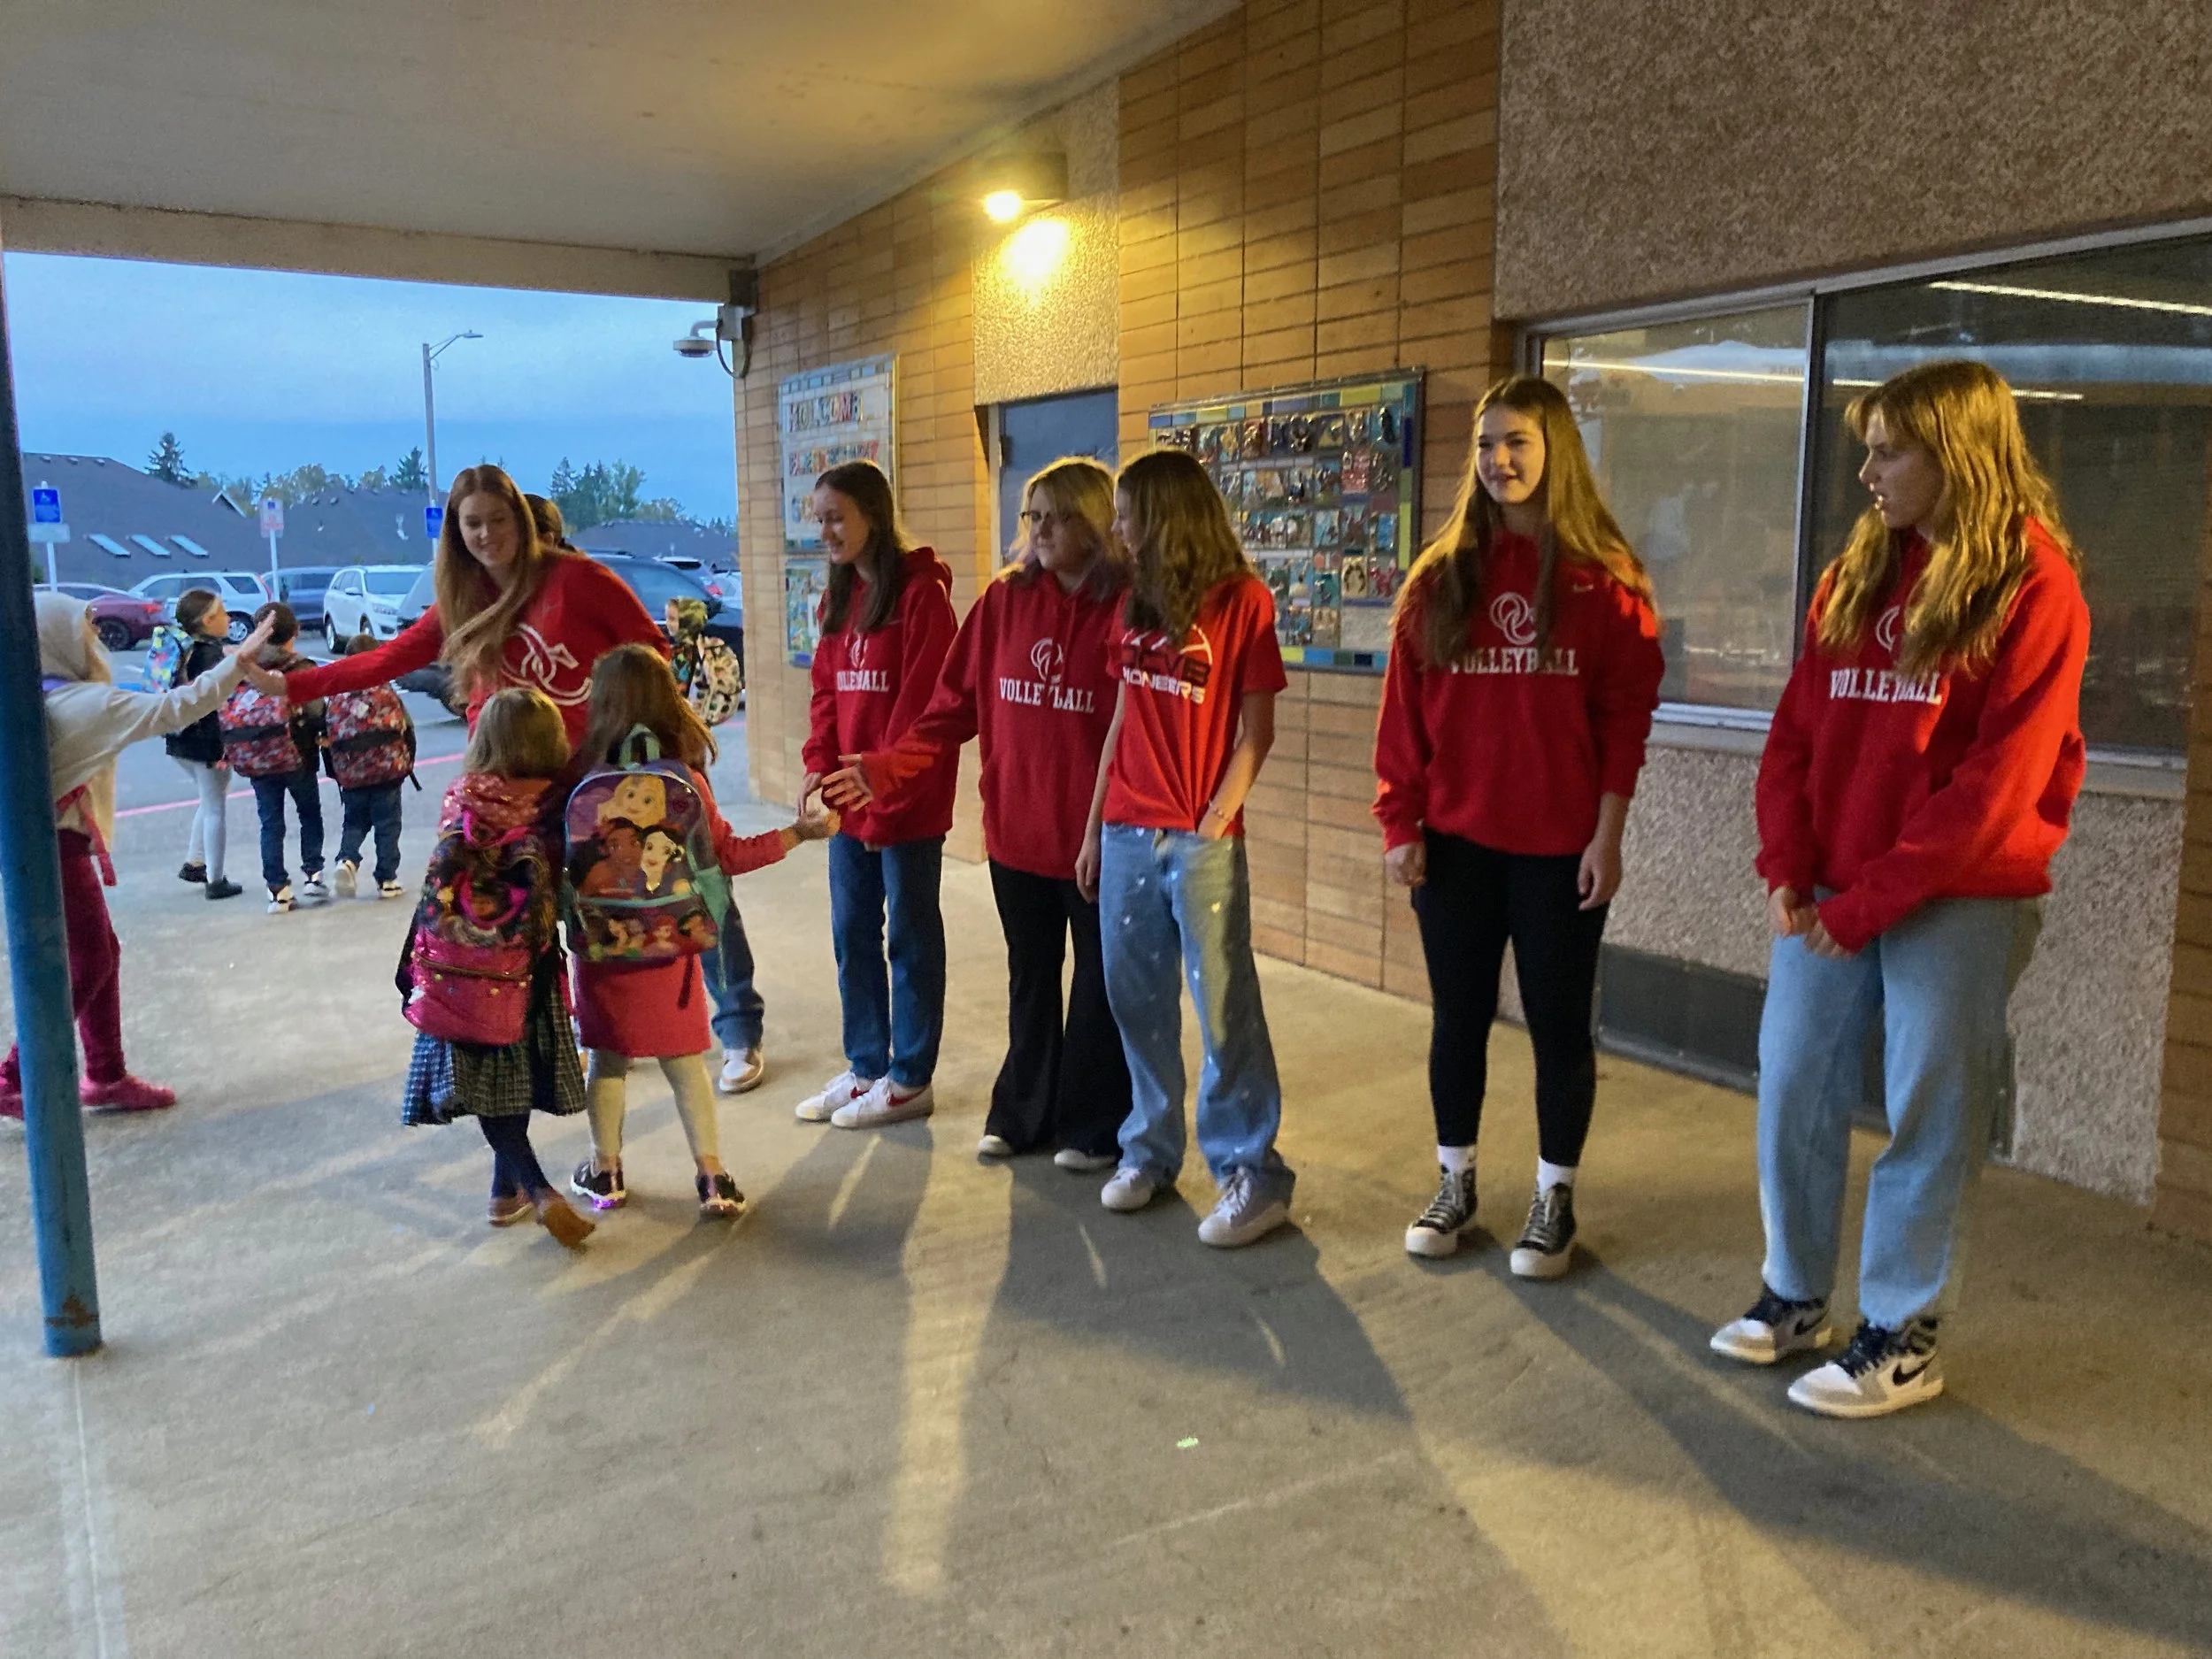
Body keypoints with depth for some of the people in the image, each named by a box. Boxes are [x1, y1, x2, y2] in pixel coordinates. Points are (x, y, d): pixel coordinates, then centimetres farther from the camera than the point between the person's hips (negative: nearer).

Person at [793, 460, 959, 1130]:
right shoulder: (840, 596, 12)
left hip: (905, 799, -8)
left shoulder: (921, 592, -12)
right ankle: (866, 1068, 28)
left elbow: (920, 700, -17)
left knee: (911, 937, 5)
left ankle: (910, 1080, 16)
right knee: (852, 935, 14)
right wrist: (819, 763, 0)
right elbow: (827, 690, 13)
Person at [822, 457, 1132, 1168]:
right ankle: (1022, 1113, 35)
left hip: (1100, 836, -4)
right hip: (1016, 830, 4)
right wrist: (889, 766, -8)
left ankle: (1095, 1127, 27)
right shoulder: (1003, 600, 2)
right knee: (1029, 979, 18)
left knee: (1100, 982, 10)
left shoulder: (1129, 605, -11)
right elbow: (954, 707, 2)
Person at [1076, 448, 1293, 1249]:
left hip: (1202, 841, -6)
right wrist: (1094, 828, 12)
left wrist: (1215, 821, -14)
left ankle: (1253, 1173, 8)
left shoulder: (1243, 600, -5)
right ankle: (1150, 1148, 24)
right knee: (1137, 1002, 10)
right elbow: (1123, 720, 15)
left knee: (1225, 1009, -2)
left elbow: (1255, 732, -6)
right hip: (1127, 833, 6)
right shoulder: (1135, 603, 13)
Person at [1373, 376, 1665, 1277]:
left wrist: (1608, 834, -9)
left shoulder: (1602, 578, -3)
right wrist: (1400, 824, -2)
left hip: (1560, 847, -3)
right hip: (1455, 841, 3)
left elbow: (1626, 714, -5)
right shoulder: (1440, 577, 5)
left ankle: (1554, 1199, 23)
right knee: (1457, 1016, 12)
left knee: (1558, 1023, 8)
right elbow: (1403, 711, 3)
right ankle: (1455, 1183, 28)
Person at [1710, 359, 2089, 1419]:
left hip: (1958, 899, -5)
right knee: (1792, 1092, 9)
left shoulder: (2031, 587, -8)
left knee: (1928, 1115, 4)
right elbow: (1795, 731, 8)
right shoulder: (1855, 576, 10)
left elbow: (1996, 782, -14)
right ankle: (1794, 1295, 26)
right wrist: (1788, 871, -5)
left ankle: (1902, 1337, 18)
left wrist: (1869, 900, -15)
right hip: (1830, 895, 6)